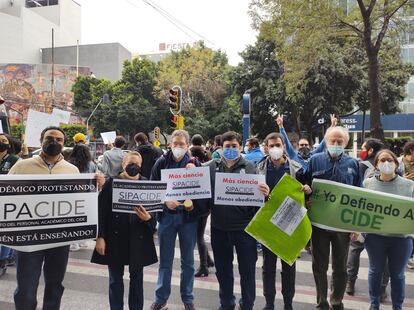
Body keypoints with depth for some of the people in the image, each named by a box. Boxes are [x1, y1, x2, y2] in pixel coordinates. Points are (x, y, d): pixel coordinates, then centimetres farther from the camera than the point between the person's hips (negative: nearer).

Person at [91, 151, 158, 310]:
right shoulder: (111, 183, -3)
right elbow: (101, 211, -5)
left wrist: (148, 218, -20)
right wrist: (100, 237, -9)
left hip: (138, 239, 1)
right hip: (115, 238, -1)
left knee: (137, 278, 12)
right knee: (115, 279, 11)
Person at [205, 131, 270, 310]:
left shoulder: (249, 167, 0)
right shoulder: (211, 167, 3)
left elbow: (257, 194, -1)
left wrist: (264, 193, -24)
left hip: (244, 227, -1)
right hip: (219, 227, 2)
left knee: (247, 269, 10)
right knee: (223, 269, 17)